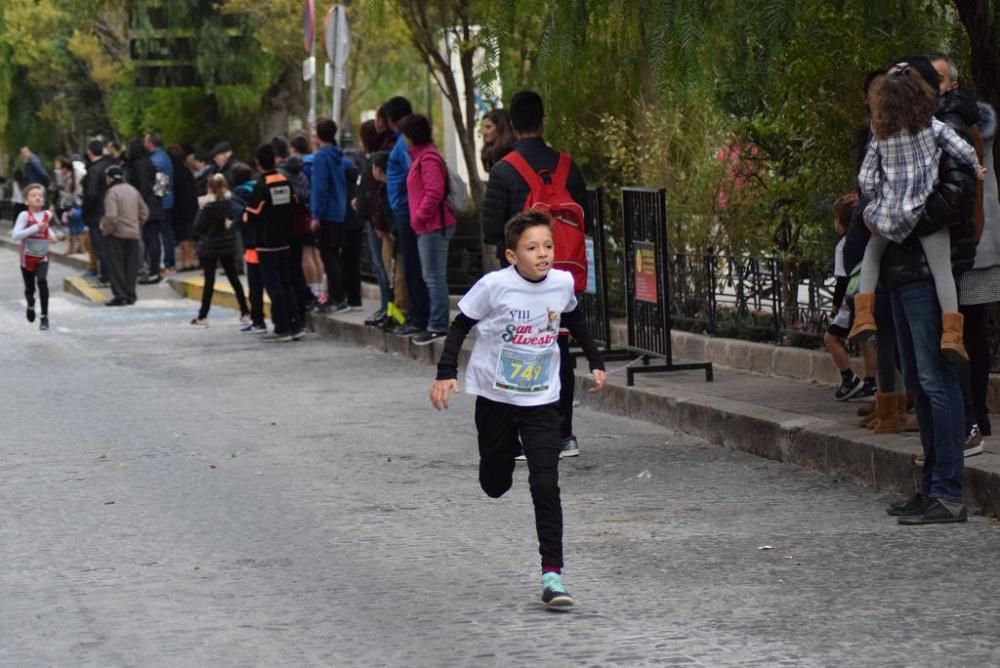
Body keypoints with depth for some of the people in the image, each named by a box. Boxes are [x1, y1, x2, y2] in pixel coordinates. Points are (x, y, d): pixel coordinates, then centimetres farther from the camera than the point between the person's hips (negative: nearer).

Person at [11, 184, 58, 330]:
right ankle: (31, 306, 46)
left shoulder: (47, 215, -1)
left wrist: (51, 235, 3)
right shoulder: (24, 215, -14)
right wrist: (35, 228, -29)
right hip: (27, 256, -1)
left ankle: (44, 316, -14)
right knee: (29, 288, 11)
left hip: (43, 257, 1)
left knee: (42, 281, -22)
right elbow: (15, 236, -25)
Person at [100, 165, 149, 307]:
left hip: (117, 233, -6)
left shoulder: (112, 192, -13)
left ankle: (120, 296, -3)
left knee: (116, 266, 0)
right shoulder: (133, 191, 10)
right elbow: (144, 212, 13)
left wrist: (105, 230, -8)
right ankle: (130, 295, 14)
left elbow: (111, 216, -22)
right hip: (133, 234, 6)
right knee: (131, 266, 11)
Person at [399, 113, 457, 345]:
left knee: (434, 277, -9)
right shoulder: (419, 156, 18)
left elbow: (435, 192, -23)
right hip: (427, 227, 11)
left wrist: (419, 217, -16)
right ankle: (437, 324, 17)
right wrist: (418, 218, 17)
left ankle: (437, 326, -9)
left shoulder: (427, 158, -13)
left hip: (433, 227, -11)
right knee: (433, 277, 13)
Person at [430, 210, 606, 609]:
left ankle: (552, 573, -11)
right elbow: (460, 326, -7)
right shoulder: (494, 286, -17)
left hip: (542, 401, 1)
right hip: (494, 397, -1)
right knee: (495, 484, 14)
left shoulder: (562, 283, -6)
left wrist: (595, 361, 19)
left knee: (546, 486, -11)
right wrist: (446, 373, -17)